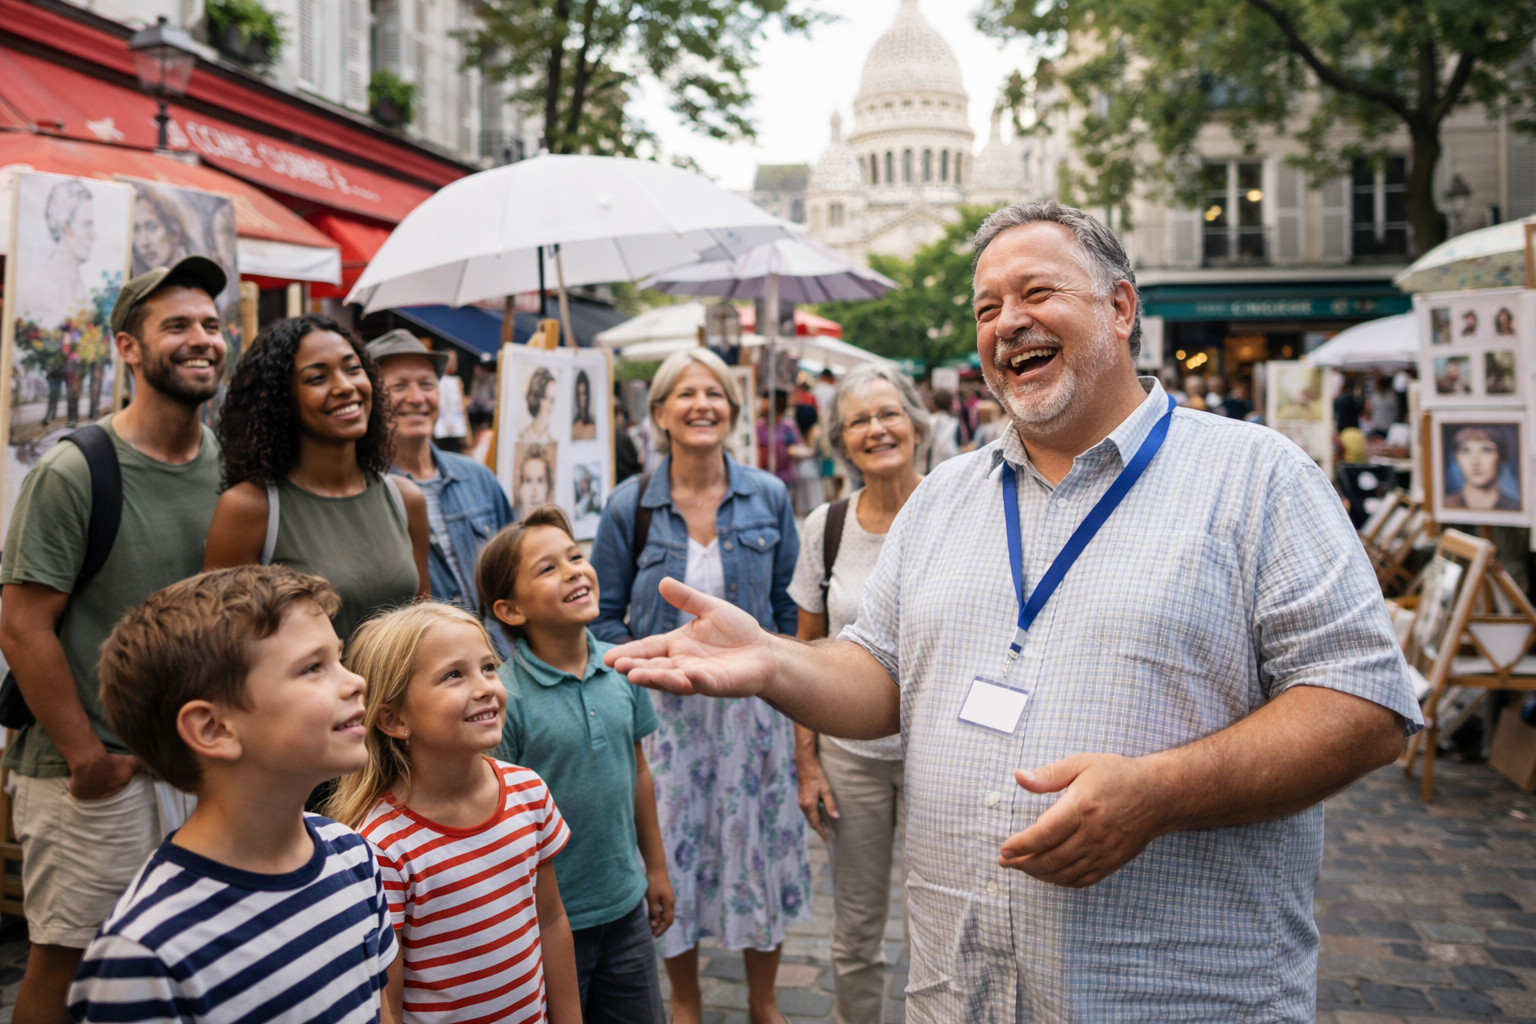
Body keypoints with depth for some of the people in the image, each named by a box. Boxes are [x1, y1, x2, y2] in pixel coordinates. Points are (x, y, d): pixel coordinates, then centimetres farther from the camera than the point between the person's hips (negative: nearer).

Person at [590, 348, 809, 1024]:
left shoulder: (768, 497, 0)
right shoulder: (629, 506, -4)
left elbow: (789, 605, 6)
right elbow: (605, 613, 2)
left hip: (752, 701, 1)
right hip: (666, 708, -1)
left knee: (761, 846, 9)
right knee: (672, 852, 8)